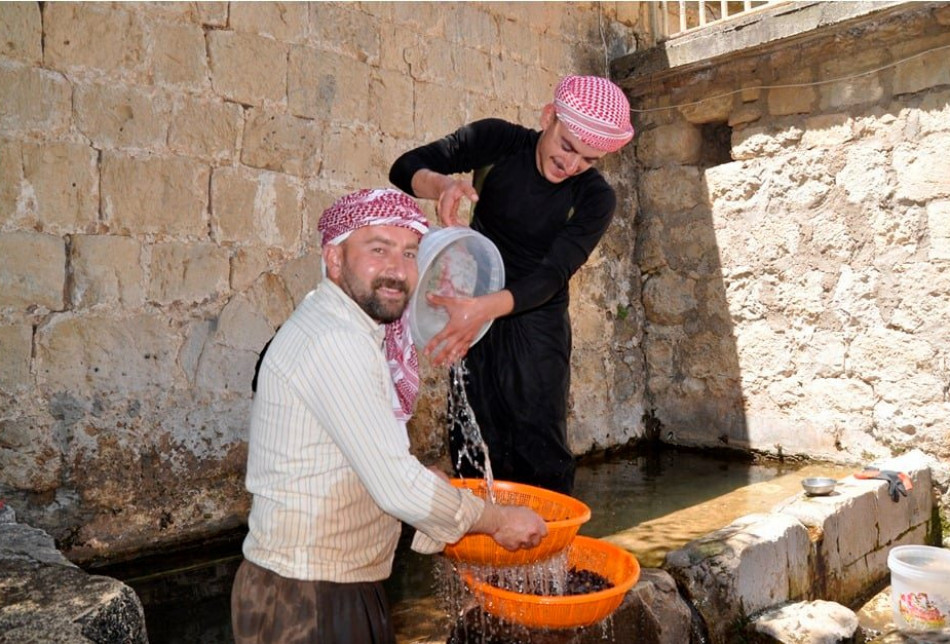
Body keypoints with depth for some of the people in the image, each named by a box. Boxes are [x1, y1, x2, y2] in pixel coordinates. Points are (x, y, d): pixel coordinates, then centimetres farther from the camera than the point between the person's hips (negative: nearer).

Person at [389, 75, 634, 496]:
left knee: (540, 452, -5)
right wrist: (442, 184, -37)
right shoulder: (497, 141, -8)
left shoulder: (595, 199, -12)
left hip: (537, 326, -1)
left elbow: (551, 277, -22)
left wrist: (483, 308, -40)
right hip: (472, 319, 2)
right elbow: (406, 168, -12)